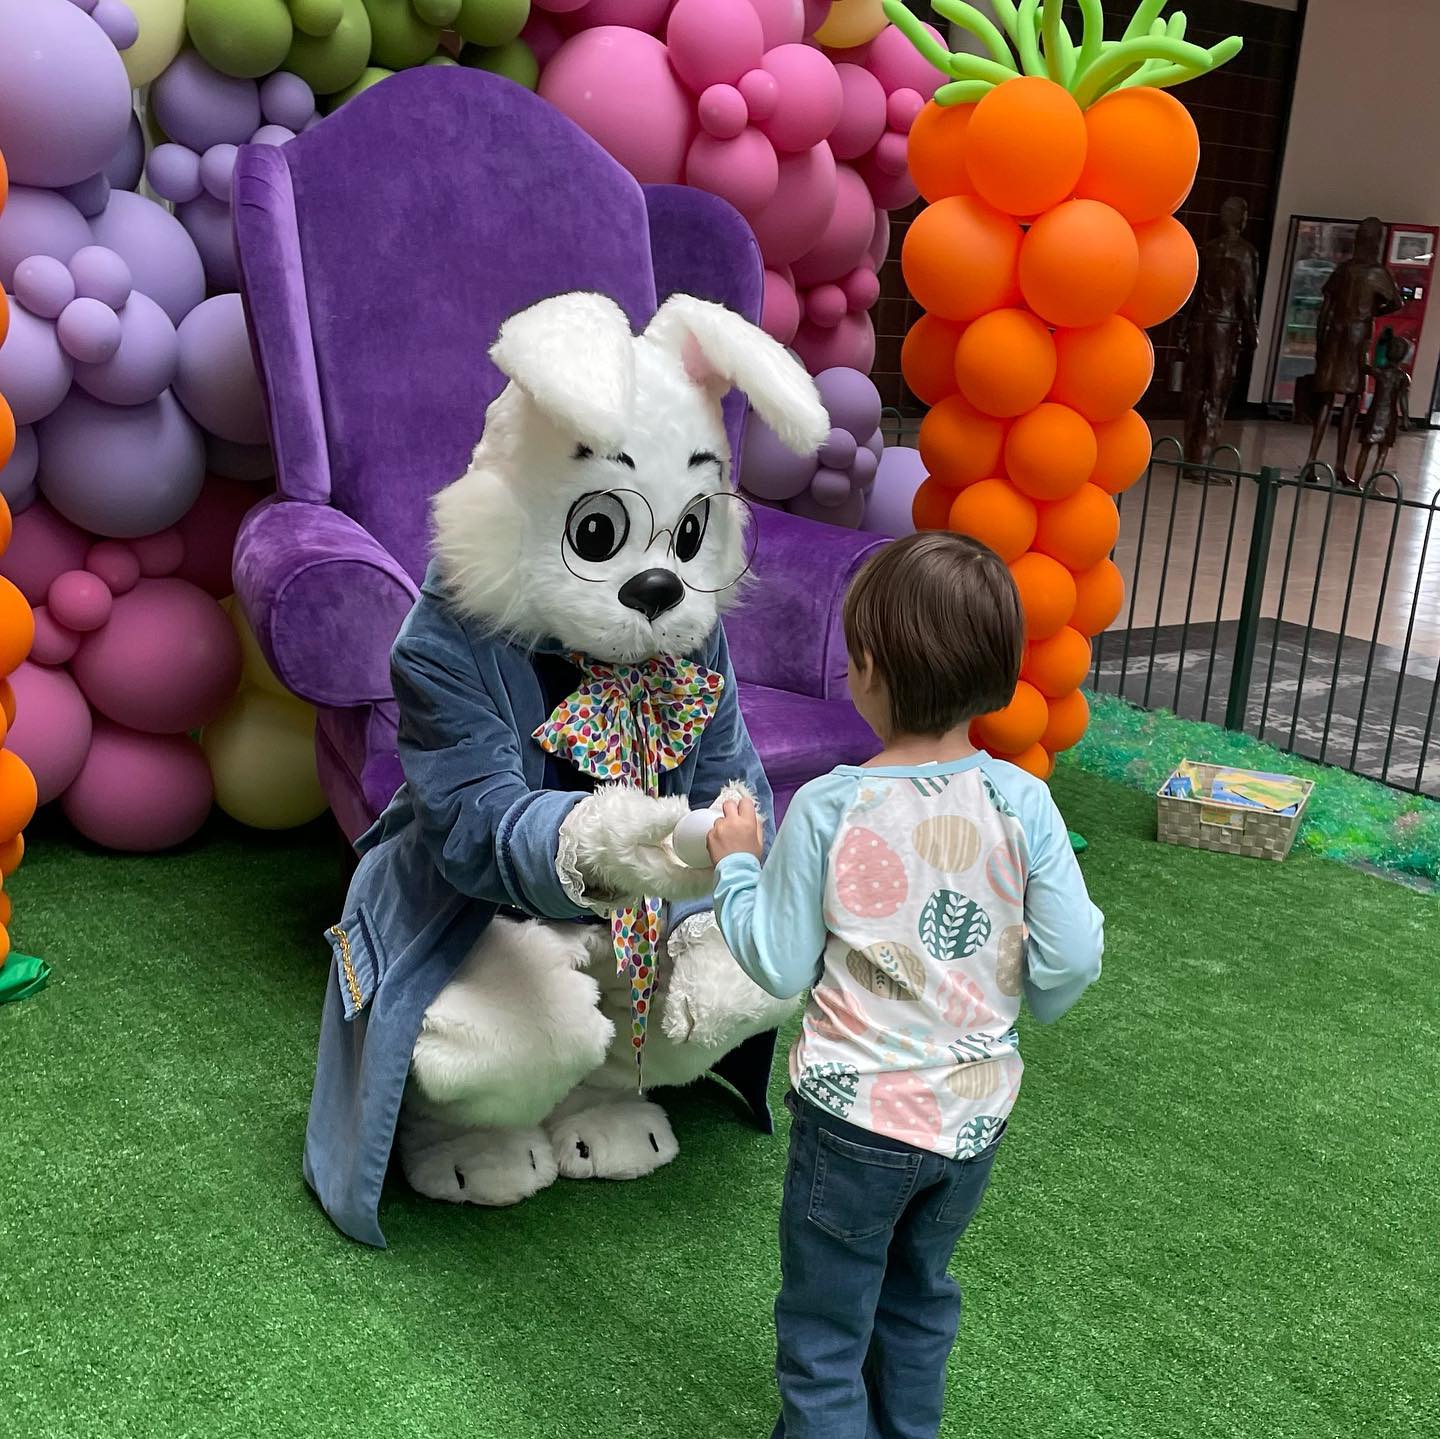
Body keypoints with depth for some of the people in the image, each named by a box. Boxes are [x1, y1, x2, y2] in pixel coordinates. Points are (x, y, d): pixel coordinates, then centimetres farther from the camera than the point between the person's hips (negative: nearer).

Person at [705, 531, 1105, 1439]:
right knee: (920, 1298, 29)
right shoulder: (1022, 802, -13)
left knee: (824, 1338, 15)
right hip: (973, 1118, 4)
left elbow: (780, 967, -13)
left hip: (856, 1116, -4)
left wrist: (737, 863, 2)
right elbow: (1073, 959, -11)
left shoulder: (827, 808, -20)